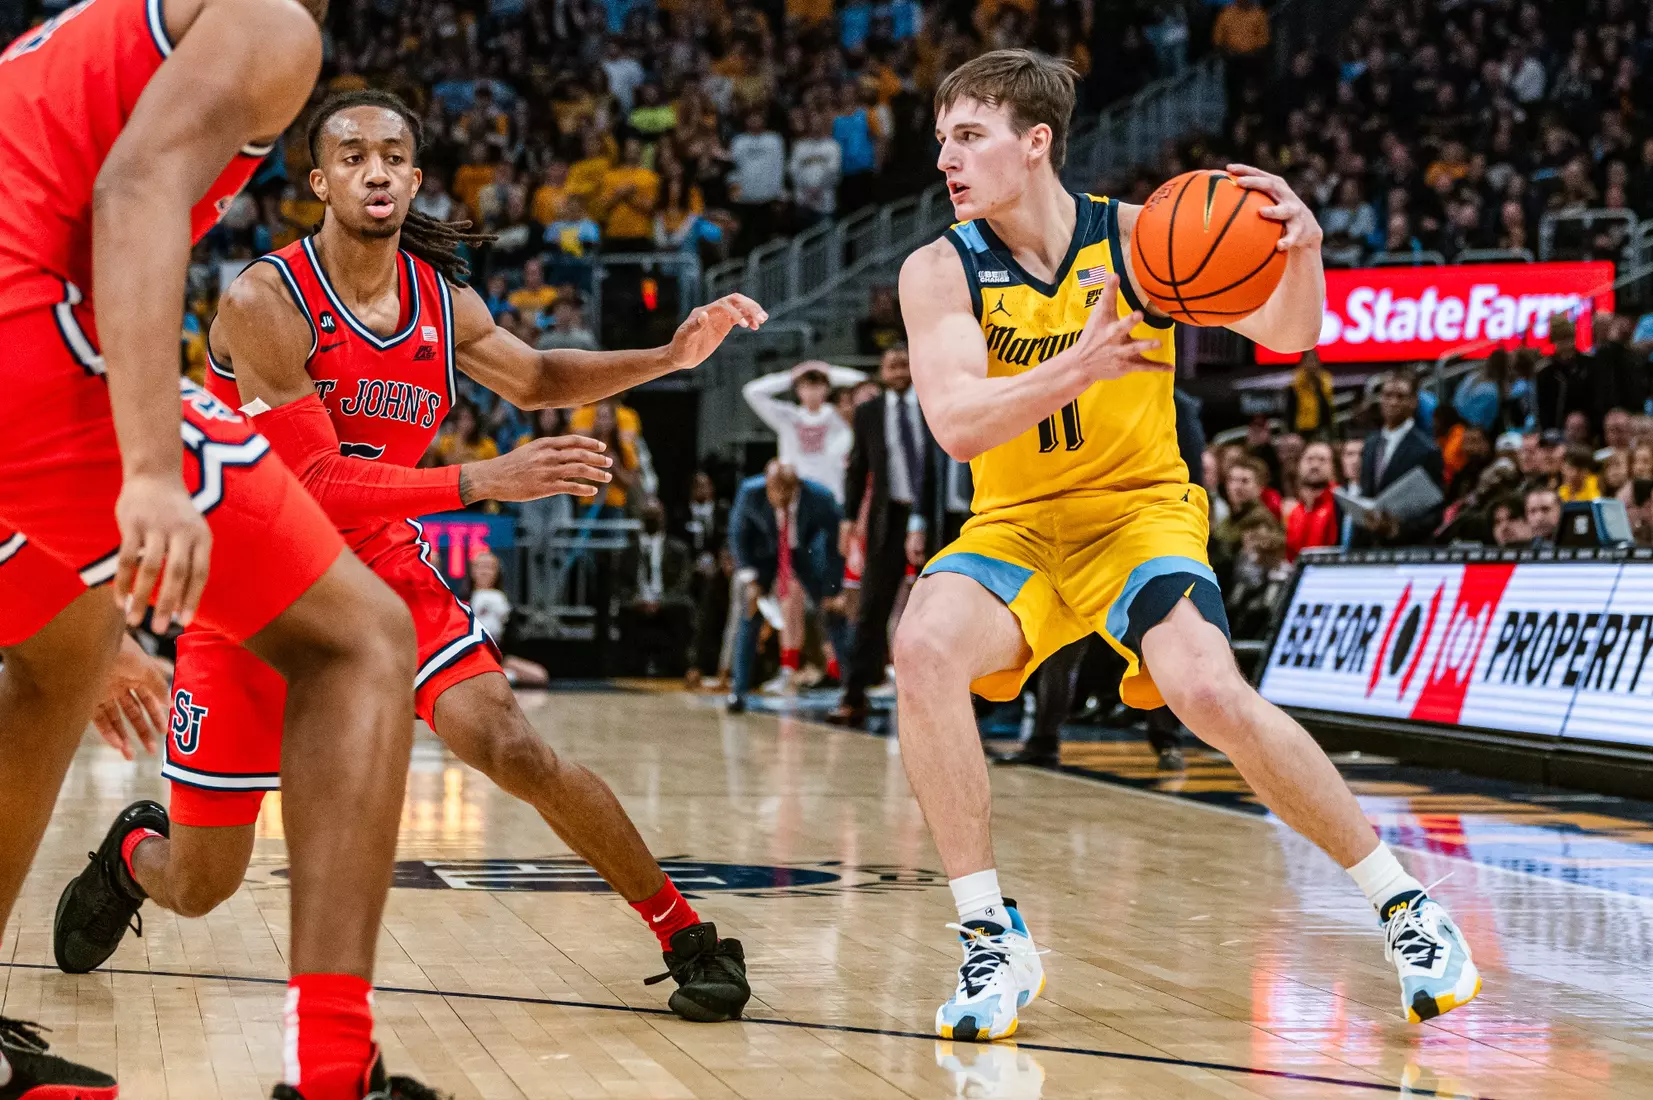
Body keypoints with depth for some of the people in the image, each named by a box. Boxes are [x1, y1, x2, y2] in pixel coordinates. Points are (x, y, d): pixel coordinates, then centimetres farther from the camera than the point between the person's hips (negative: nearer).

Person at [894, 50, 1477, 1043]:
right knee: (925, 646, -29)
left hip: (1139, 511, -1)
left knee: (1211, 694, -27)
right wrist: (1079, 367, -41)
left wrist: (1302, 249, -36)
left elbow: (1286, 334, -13)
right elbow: (957, 424, -24)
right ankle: (993, 939, -20)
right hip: (1016, 526, 2)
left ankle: (1403, 903, -7)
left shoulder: (1136, 237, -10)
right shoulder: (940, 272, -9)